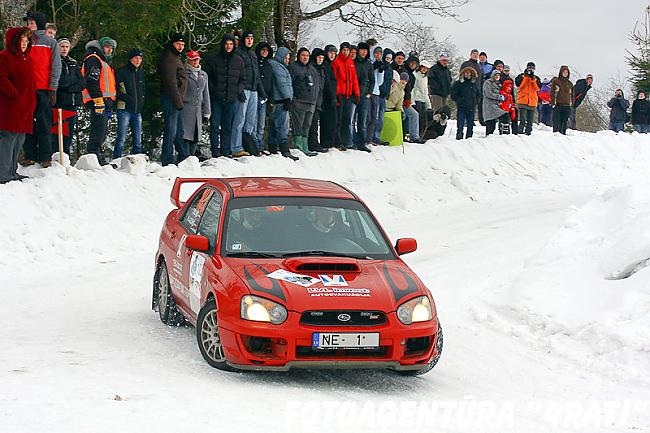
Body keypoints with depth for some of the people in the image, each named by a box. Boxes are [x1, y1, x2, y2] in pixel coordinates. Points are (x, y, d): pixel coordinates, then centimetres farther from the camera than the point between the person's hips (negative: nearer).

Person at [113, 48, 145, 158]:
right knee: (121, 139, -9)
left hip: (138, 111, 6)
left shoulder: (141, 73, 17)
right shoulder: (122, 71, -2)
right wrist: (125, 98, -17)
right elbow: (115, 89, -6)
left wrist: (142, 103, 13)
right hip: (125, 109, -6)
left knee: (138, 140, 7)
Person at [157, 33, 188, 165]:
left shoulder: (175, 57, 20)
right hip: (171, 99, -10)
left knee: (179, 129, 15)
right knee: (171, 129, -8)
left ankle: (184, 156, 21)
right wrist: (178, 102, -20)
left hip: (176, 99, 10)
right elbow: (170, 82, -19)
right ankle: (167, 159, -6)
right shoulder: (168, 58, -13)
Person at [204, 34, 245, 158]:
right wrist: (212, 90, -7)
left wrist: (239, 90, 3)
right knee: (215, 126, -5)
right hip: (216, 99, -3)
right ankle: (215, 152, -3)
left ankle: (226, 152, 8)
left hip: (231, 99, 3)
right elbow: (206, 76, 4)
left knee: (227, 127, 5)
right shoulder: (213, 59, 2)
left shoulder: (238, 61, 11)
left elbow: (242, 79, 19)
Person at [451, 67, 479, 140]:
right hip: (461, 108, -4)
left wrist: (475, 101, 7)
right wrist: (459, 100, -8)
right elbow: (453, 95, -2)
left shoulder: (474, 84, 12)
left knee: (470, 125, 7)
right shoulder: (458, 83, -1)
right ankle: (459, 138, -7)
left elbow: (478, 94, 22)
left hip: (471, 108, 4)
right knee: (460, 125, -9)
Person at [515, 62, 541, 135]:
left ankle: (528, 132, 12)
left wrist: (534, 79, -12)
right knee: (523, 119, -15)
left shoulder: (536, 78, 14)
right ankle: (521, 132, -14)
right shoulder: (521, 76, 6)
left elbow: (538, 88, -2)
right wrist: (524, 76, -14)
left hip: (532, 102, 4)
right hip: (523, 101, -4)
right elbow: (518, 84, -12)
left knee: (530, 121, 7)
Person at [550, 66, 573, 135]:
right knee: (556, 123, -10)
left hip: (567, 106, 4)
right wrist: (553, 103, -9)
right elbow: (552, 93, 0)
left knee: (564, 123, 3)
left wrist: (572, 104, 11)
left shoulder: (570, 84, 16)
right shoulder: (555, 81, 4)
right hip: (557, 105, -4)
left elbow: (572, 95, 20)